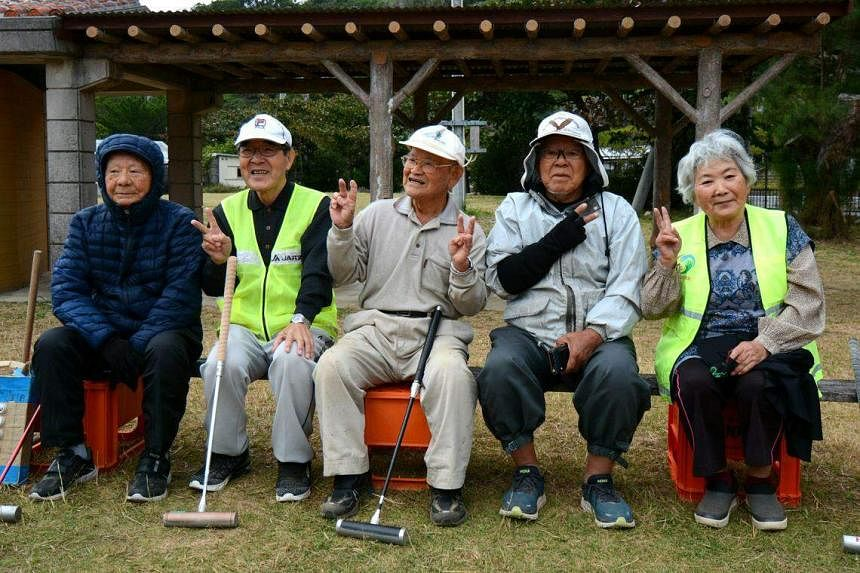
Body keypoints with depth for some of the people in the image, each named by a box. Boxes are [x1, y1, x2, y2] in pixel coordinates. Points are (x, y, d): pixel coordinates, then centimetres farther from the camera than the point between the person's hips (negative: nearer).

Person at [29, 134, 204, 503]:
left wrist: (135, 346, -24)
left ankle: (156, 458, -20)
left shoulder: (179, 222, -8)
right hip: (102, 332, 4)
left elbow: (181, 296, -16)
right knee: (50, 345, -22)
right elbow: (65, 290, -6)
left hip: (163, 332, -3)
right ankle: (73, 454, -11)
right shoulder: (86, 223, 3)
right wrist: (107, 340, -23)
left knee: (165, 351, -36)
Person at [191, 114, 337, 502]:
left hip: (305, 325, -3)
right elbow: (214, 289, 8)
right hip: (245, 326, 3)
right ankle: (229, 454, -1)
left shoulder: (317, 206, -3)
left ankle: (293, 461, -14)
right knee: (221, 364, -27)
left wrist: (300, 318, -32)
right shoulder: (228, 211, 9)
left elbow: (319, 273, -14)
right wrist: (219, 261, -15)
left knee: (292, 361, -35)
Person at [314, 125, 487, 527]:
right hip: (375, 327, 2)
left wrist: (462, 267, -15)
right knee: (331, 366, -27)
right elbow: (344, 276, 10)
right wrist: (342, 229, -4)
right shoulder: (377, 214, 13)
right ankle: (349, 475, -15)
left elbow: (471, 306, 3)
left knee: (451, 373, -34)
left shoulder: (469, 232, 8)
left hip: (437, 331, -2)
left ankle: (446, 485, -21)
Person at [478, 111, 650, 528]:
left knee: (617, 373, -32)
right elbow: (502, 279, 0)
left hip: (598, 334, 0)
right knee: (499, 369, -31)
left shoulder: (616, 211, 11)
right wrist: (560, 239, -7)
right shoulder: (514, 208, 12)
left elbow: (627, 288, 0)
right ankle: (527, 473, -9)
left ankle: (599, 479, -10)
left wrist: (594, 332, -18)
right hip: (528, 332, 1)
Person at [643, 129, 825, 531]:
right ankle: (716, 480, -9)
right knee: (694, 382, -32)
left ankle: (761, 480, -7)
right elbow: (652, 310, 3)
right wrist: (667, 264, -15)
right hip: (699, 346, 1)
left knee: (758, 383, -33)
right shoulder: (678, 235, 6)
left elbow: (809, 301, -2)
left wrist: (764, 342, -18)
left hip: (768, 349, 0)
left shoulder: (781, 228, 4)